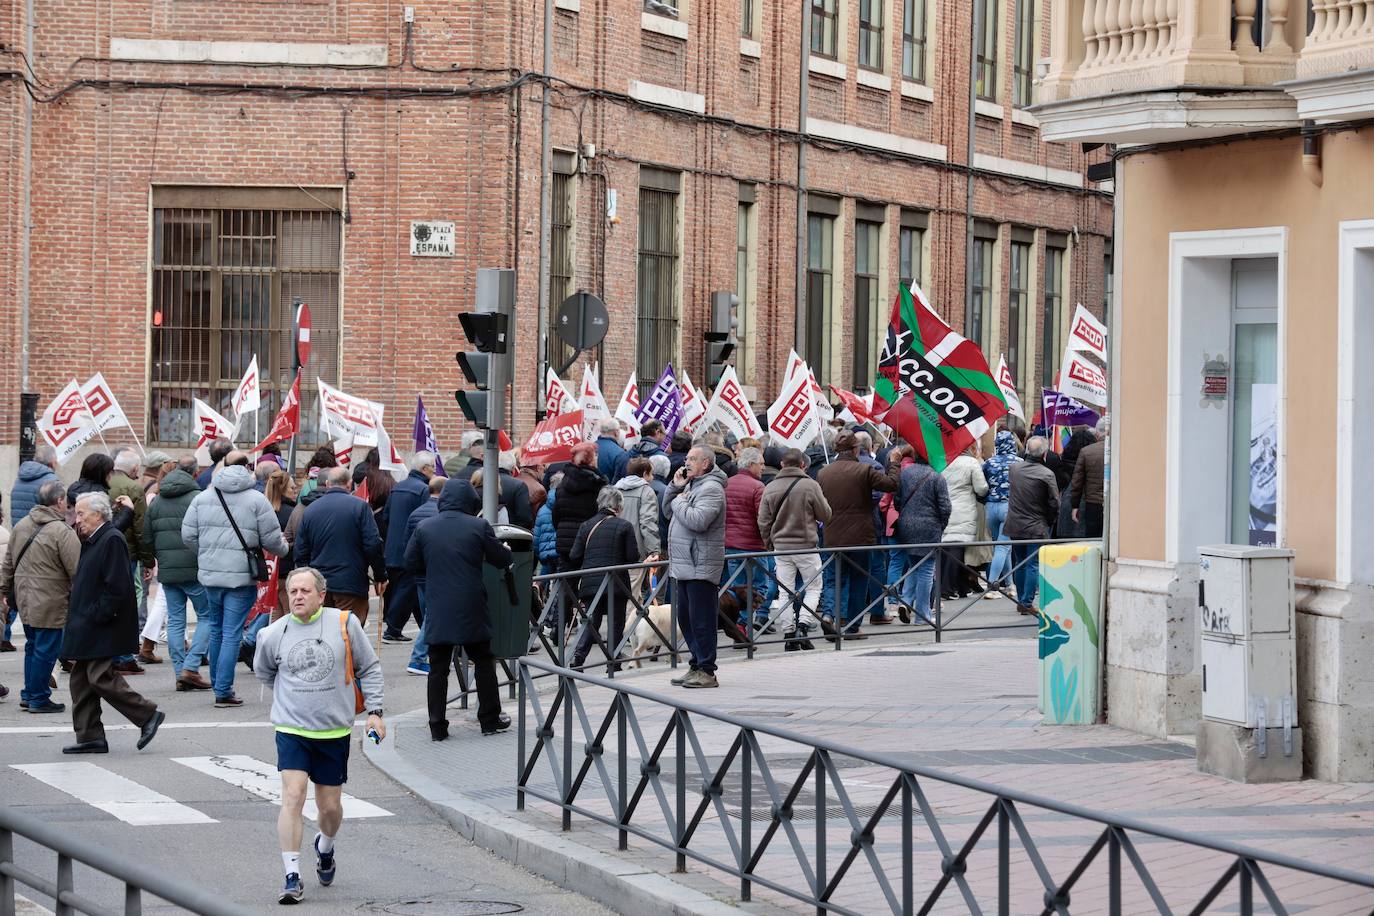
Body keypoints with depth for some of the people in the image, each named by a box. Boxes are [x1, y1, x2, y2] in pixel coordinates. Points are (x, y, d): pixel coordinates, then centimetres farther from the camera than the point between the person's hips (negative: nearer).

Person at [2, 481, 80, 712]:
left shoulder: (21, 526, 7)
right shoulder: (63, 533, -17)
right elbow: (77, 572, -17)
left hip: (25, 600, 8)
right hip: (51, 604, -8)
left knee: (33, 647, 19)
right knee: (46, 650, 2)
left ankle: (29, 694, 25)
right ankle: (38, 699, 8)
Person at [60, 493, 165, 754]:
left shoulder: (112, 540, -15)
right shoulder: (94, 540, 15)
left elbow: (116, 587, -21)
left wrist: (98, 617, -20)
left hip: (103, 629, -10)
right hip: (88, 627, 10)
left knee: (101, 678, -12)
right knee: (80, 681, 9)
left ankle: (148, 714, -1)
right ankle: (90, 738, 12)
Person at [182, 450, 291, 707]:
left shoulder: (203, 498, 4)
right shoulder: (256, 500, -7)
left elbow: (188, 535, 4)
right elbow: (272, 540, -5)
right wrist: (284, 549, 18)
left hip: (210, 574, 4)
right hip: (242, 577, -4)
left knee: (216, 630, 18)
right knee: (232, 633, -3)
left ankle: (218, 684, 27)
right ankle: (223, 692, -4)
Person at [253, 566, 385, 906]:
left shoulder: (344, 623, -4)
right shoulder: (273, 634, -2)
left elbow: (369, 667, 7)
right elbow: (263, 671, 19)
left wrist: (374, 710, 2)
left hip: (334, 732, 1)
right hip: (291, 730, -1)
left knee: (330, 806, 8)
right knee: (292, 795, -17)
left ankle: (324, 848, 43)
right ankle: (292, 878, -13)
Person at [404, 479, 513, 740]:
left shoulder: (424, 528, -1)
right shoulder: (479, 526, -6)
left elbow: (411, 565, 4)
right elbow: (502, 560, 1)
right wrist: (506, 552, 24)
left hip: (438, 609, 1)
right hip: (471, 609, -1)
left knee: (438, 668, 5)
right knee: (483, 663, 13)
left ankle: (437, 726, 3)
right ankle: (490, 719, 18)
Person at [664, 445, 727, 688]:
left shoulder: (711, 488, -12)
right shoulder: (691, 486, 20)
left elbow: (698, 521, -25)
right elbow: (669, 513, 22)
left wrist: (679, 502, -10)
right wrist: (675, 488, 8)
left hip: (700, 566, -10)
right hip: (683, 566, 10)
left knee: (701, 620, -8)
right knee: (686, 618, 14)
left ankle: (706, 671, -5)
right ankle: (697, 666, 21)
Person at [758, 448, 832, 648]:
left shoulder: (770, 488, 0)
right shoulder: (810, 486, -10)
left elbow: (763, 522, 3)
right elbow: (825, 515, -1)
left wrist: (770, 544, 16)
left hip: (780, 547, 3)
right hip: (806, 545, -3)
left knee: (785, 593, 9)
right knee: (813, 588, 10)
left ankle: (789, 635, 6)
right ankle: (802, 626, -6)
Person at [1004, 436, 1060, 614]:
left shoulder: (1013, 468, -1)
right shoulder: (1046, 474, -15)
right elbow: (1054, 504, -9)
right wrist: (1049, 523, 6)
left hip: (1015, 525, 5)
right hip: (1036, 527, -5)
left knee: (1019, 564, 16)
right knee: (1033, 564, 1)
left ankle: (1021, 600, 23)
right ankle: (1027, 603, -1)